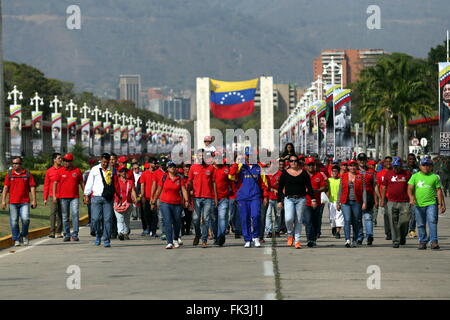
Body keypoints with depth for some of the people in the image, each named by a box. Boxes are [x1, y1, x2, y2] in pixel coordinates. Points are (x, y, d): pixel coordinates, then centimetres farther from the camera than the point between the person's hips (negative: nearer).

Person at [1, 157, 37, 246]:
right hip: (13, 202, 1)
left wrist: (34, 200, -3)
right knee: (14, 221, -1)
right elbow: (5, 188, 5)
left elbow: (32, 187, 4)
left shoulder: (28, 174, 5)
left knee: (25, 219, -15)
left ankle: (24, 235, 9)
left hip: (24, 202, -1)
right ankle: (16, 240, 7)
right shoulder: (9, 174, 8)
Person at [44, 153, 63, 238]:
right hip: (53, 195, -1)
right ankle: (52, 232, -15)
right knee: (53, 213, -11)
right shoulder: (49, 171, 6)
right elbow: (46, 185, 9)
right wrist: (45, 198, 5)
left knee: (60, 214, 6)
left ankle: (58, 232, 13)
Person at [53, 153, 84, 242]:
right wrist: (54, 196, -4)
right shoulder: (60, 171, 3)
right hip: (63, 197, 1)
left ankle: (75, 235, -11)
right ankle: (67, 235, 14)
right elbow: (55, 183, 5)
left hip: (74, 197, -1)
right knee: (65, 217, 6)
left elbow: (81, 183, 13)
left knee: (75, 214, -14)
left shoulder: (77, 171, 4)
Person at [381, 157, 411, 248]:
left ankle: (403, 237, 22)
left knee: (405, 222, -3)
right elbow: (384, 188, 12)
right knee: (393, 222, -1)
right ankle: (396, 241, 4)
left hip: (404, 202, -1)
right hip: (392, 202, 1)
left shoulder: (407, 174, 6)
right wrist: (383, 200, 7)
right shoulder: (388, 174, 8)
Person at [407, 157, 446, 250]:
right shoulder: (415, 176, 8)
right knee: (421, 225, 7)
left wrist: (441, 204, 5)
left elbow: (439, 191, 9)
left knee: (432, 222, -14)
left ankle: (434, 241, -15)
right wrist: (411, 198, -18)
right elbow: (410, 188, 0)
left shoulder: (434, 177, 7)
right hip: (418, 204, 1)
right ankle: (422, 241, 17)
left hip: (431, 204, -1)